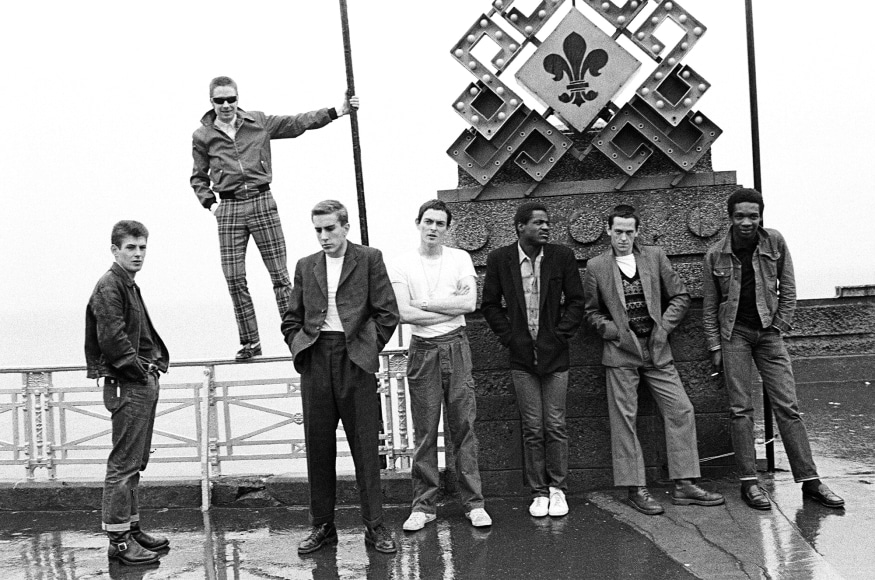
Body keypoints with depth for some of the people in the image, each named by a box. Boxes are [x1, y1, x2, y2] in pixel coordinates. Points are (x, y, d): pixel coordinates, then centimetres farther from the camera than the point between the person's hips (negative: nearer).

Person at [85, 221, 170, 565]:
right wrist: (139, 370, -14)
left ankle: (132, 529, 24)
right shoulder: (109, 286, -12)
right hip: (126, 385, -10)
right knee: (123, 465, -5)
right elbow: (112, 338, -21)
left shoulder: (130, 286, 18)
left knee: (135, 463, 15)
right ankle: (118, 540, 1)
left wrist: (157, 362, 10)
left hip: (144, 383, 10)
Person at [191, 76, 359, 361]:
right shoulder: (202, 136, 8)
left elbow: (297, 123, 8)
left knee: (279, 274, -2)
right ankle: (250, 342, 10)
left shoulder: (258, 122, 7)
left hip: (262, 202, 0)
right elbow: (198, 178, 16)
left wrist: (336, 111, 2)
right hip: (228, 209, 1)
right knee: (234, 279, -2)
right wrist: (209, 202, 0)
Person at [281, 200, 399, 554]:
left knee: (365, 446, 0)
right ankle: (322, 526, 17)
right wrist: (299, 346, 4)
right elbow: (291, 319, 18)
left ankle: (374, 526, 8)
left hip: (355, 358, -3)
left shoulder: (369, 259, 4)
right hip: (315, 361, 3)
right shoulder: (306, 266, 15)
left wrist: (369, 349, -3)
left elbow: (387, 312, 1)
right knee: (318, 447, 6)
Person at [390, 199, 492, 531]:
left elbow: (469, 303, -6)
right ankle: (423, 506, 12)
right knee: (425, 432, 4)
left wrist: (425, 303, -6)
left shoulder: (460, 258, 6)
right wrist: (450, 309, -5)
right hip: (422, 350, 0)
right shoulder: (402, 266, 3)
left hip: (456, 346, 0)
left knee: (464, 427, 2)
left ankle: (473, 503, 10)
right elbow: (404, 314, -8)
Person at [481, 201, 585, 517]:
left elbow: (576, 301, 4)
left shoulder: (562, 256, 0)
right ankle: (539, 492, 14)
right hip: (521, 356, 0)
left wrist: (561, 334, -4)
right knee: (532, 429, 4)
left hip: (555, 354, 0)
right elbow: (490, 304, 5)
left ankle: (557, 489, 15)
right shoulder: (499, 259, -1)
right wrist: (509, 336, -2)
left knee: (556, 426, 3)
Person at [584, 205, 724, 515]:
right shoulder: (596, 266, 1)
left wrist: (663, 327, -2)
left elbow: (680, 296, 9)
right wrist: (613, 330, -7)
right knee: (624, 419, -1)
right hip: (620, 352, -2)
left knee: (681, 411, -1)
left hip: (656, 350, 3)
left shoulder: (655, 256, 6)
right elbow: (591, 311, 7)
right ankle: (636, 489, 7)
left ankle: (684, 485, 8)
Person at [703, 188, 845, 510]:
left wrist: (780, 327, -3)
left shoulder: (775, 242, -1)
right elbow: (709, 306, 3)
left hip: (769, 332, 1)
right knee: (741, 409, -2)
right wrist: (714, 347, 0)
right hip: (735, 333, -1)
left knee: (788, 406, -1)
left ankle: (810, 480, 5)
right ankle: (748, 482, 3)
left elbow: (788, 289, 4)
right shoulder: (715, 255, -3)